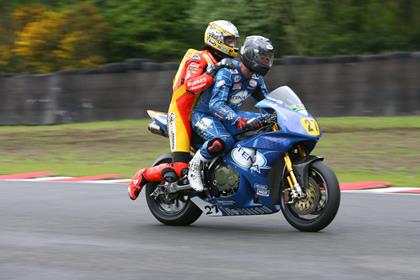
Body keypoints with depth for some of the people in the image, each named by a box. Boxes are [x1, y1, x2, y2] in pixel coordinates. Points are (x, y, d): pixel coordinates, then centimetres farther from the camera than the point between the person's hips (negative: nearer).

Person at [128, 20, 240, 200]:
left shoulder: (223, 64, 17)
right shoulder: (198, 59, -11)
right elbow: (190, 86, -28)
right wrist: (213, 72, -35)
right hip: (182, 114, -9)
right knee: (180, 170, -17)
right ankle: (142, 176, 6)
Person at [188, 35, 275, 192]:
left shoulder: (256, 78, 2)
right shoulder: (227, 73, -24)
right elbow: (216, 104, -34)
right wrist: (237, 120, -48)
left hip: (230, 114, 8)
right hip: (205, 113, -8)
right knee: (223, 141, -39)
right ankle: (195, 166, -15)